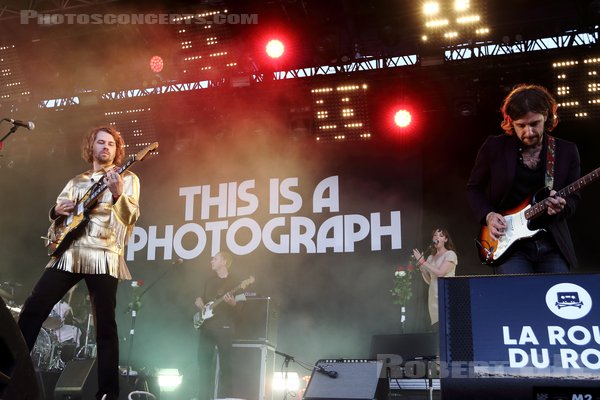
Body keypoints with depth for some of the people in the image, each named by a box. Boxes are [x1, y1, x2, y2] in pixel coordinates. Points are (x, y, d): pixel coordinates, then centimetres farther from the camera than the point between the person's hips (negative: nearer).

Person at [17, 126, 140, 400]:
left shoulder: (127, 178, 6)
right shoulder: (77, 181, 20)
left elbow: (132, 216, -8)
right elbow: (55, 212, 22)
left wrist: (117, 194, -27)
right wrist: (57, 210, -1)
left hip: (103, 256, -4)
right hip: (68, 252, 5)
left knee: (105, 324, -5)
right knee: (33, 308, 1)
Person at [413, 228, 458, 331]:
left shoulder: (450, 254, 0)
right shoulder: (430, 257, 17)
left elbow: (440, 273, -14)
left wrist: (423, 262, -7)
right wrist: (421, 266, 3)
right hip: (434, 298, 6)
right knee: (436, 328, 0)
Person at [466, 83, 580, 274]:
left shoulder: (566, 151, 6)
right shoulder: (494, 147, 2)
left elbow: (573, 198, 12)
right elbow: (474, 188, 11)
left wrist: (562, 206, -11)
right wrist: (488, 215, -6)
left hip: (552, 245, 2)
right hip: (510, 245, -2)